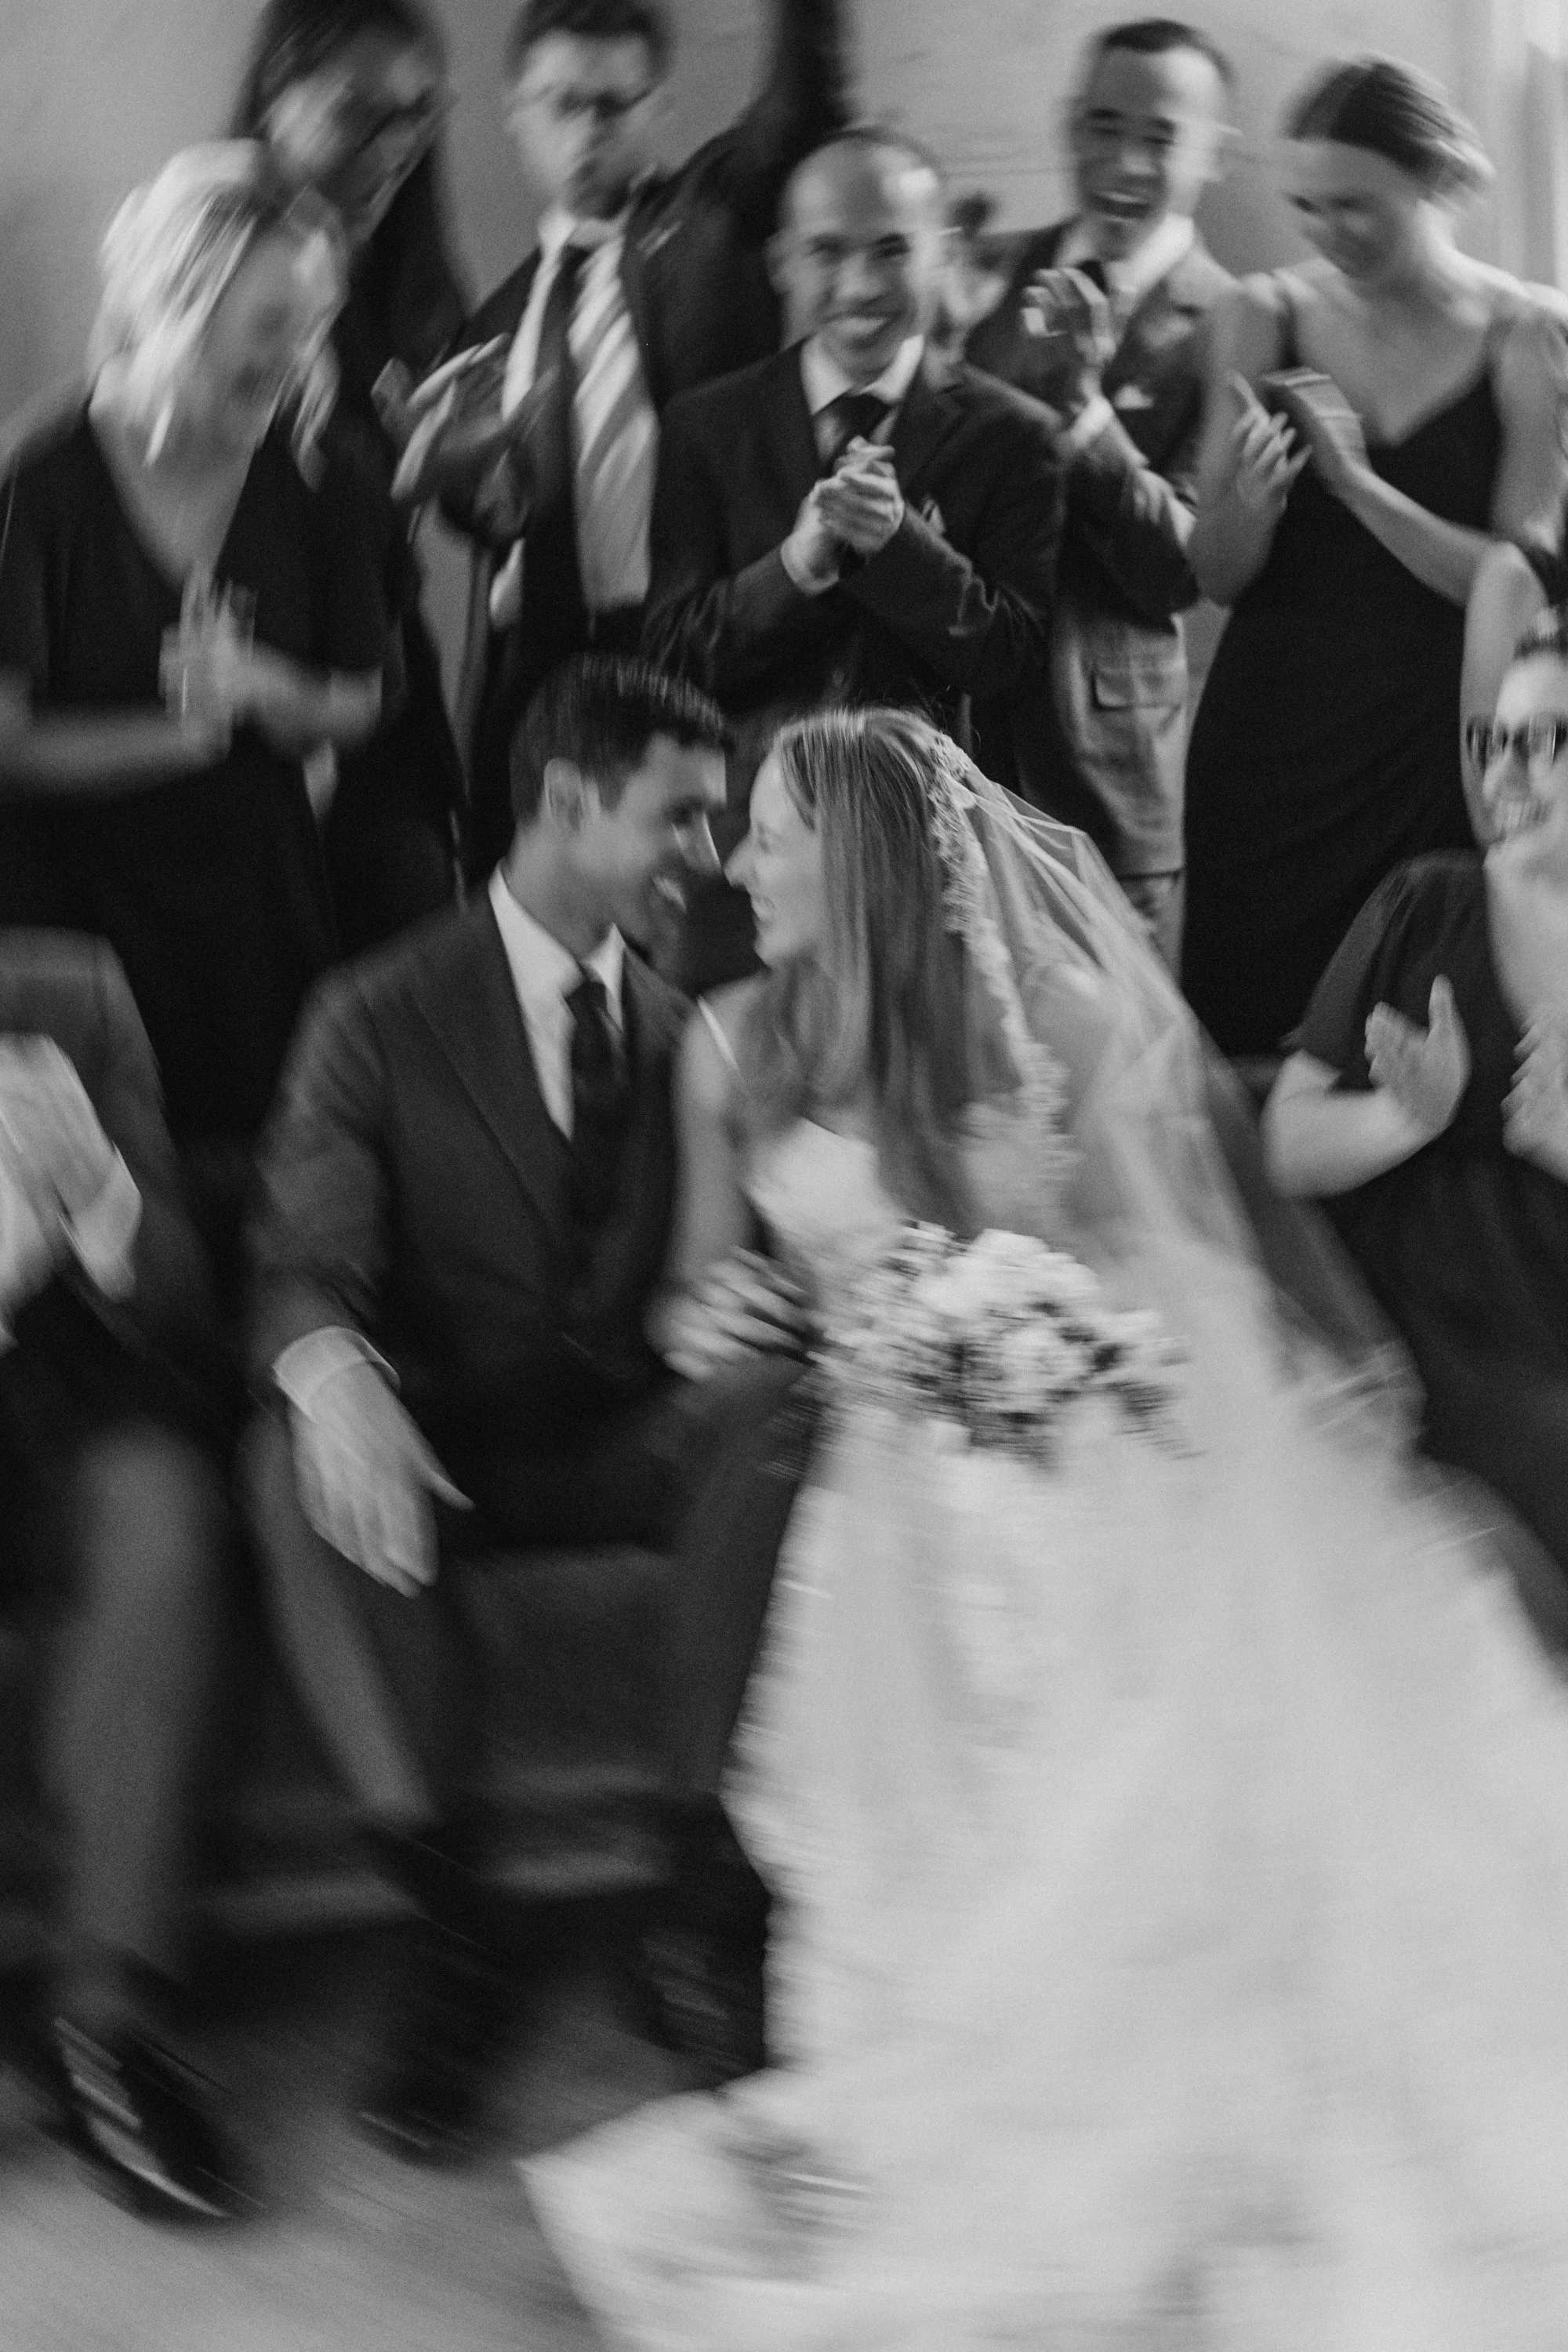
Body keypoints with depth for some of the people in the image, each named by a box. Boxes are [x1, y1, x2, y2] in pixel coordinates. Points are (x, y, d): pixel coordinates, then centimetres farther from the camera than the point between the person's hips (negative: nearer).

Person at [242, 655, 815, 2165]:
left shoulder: (686, 1023, 10)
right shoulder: (380, 1020, -2)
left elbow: (724, 1253, 11)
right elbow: (307, 1265, -11)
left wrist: (727, 1319, -17)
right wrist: (333, 1376, -36)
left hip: (633, 1438, 2)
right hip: (445, 1444, -2)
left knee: (772, 1397, -30)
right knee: (300, 1466, -36)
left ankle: (705, 1898, -24)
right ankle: (450, 1921, -27)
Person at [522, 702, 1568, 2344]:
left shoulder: (1056, 1021, -2)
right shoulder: (739, 1051, 7)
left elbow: (1161, 1255, 3)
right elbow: (705, 1291, 18)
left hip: (1105, 1462, -2)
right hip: (909, 1497, 2)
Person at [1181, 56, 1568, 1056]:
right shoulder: (1267, 317, 3)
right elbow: (1217, 577, 4)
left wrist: (1359, 483, -19)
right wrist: (1250, 497, -19)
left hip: (1434, 756, -2)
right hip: (1269, 739, 2)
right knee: (1246, 1036, 0)